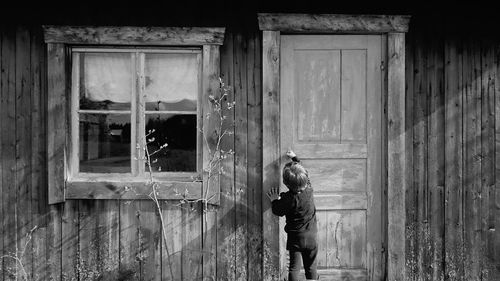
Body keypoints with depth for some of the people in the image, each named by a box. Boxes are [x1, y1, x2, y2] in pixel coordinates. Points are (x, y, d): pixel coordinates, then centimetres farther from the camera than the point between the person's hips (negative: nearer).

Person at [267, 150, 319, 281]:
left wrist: (275, 200, 6)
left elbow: (278, 211, -9)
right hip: (311, 236, 4)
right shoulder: (309, 189, -9)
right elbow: (304, 174, 9)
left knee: (294, 268, 5)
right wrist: (295, 158, 20)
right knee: (311, 268, 13)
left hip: (295, 237, -3)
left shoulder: (288, 198, -22)